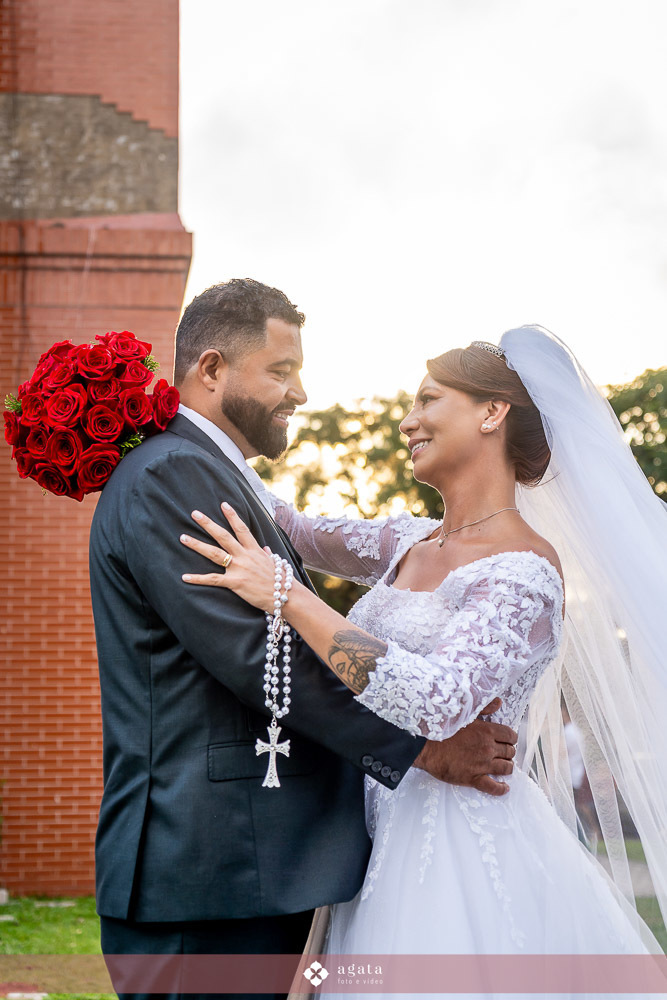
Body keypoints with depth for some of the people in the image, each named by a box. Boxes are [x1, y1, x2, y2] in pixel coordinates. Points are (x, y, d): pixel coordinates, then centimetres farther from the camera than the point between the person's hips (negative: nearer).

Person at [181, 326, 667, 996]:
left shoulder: (526, 571, -16)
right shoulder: (414, 543, 9)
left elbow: (437, 701, -29)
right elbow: (305, 534, 22)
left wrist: (283, 594, -26)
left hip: (462, 854, -7)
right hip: (383, 835, 8)